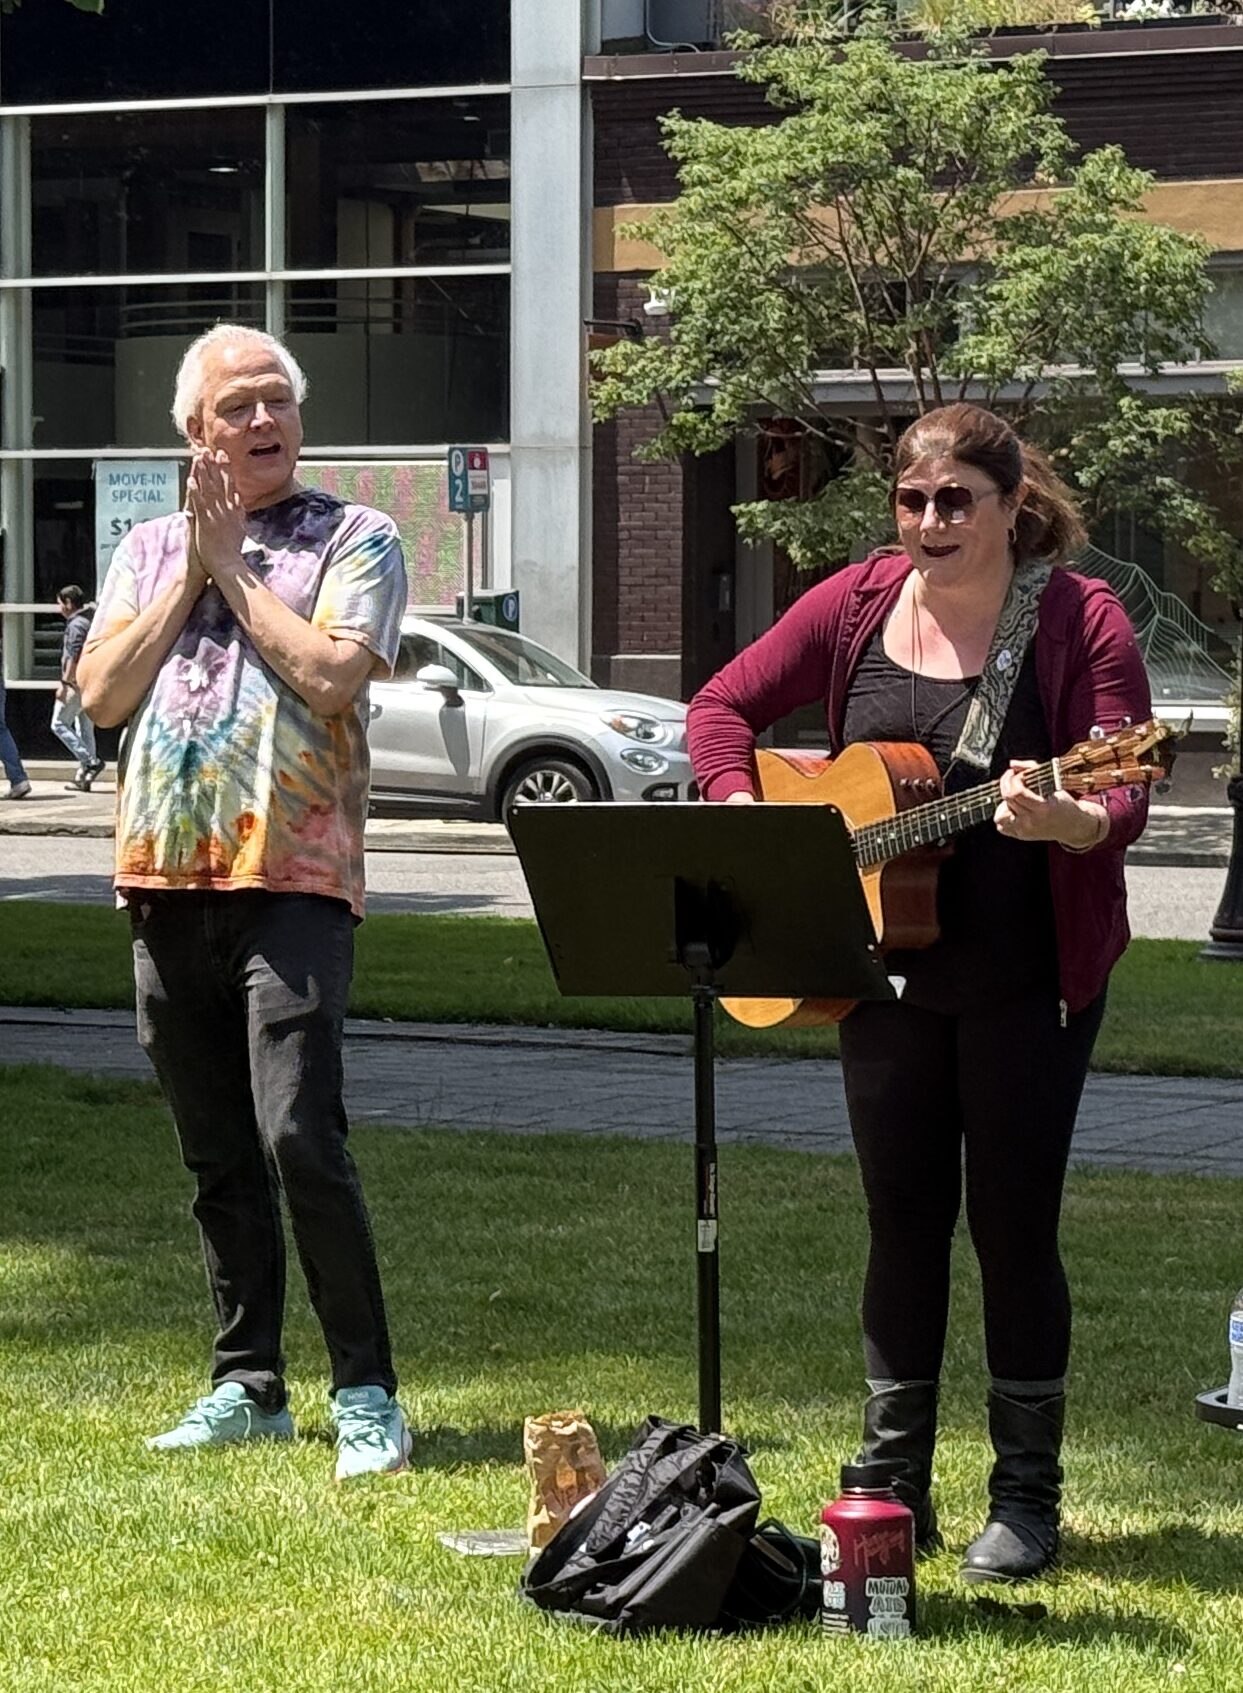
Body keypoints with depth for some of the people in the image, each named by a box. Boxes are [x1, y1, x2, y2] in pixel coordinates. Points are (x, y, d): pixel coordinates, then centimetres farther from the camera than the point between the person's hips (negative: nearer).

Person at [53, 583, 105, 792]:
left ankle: (90, 761, -14)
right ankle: (83, 778, 10)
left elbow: (74, 657, -21)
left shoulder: (76, 625, -12)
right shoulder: (90, 622, 17)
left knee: (59, 724, -2)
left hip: (77, 683, -9)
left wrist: (65, 682, -20)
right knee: (85, 729, 10)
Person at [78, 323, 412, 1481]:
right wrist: (190, 573, -2)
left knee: (299, 1137, -15)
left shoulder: (355, 540, 3)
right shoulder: (149, 551, 16)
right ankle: (247, 1384, 19)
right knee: (217, 1157, 10)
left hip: (292, 875, -5)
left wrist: (232, 568, -5)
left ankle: (366, 1392, -7)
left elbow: (330, 673, -13)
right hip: (166, 877, 5)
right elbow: (101, 692, 3)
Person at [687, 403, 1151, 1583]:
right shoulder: (857, 605, 4)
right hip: (886, 973, 4)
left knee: (1013, 1226, 1)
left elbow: (1126, 797, -16)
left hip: (1028, 984, -4)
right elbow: (723, 706, 11)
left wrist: (1067, 820, -38)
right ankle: (893, 1491, 19)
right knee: (904, 1221, 10)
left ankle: (1025, 1500, 13)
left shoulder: (1079, 620, -8)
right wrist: (744, 818, -6)